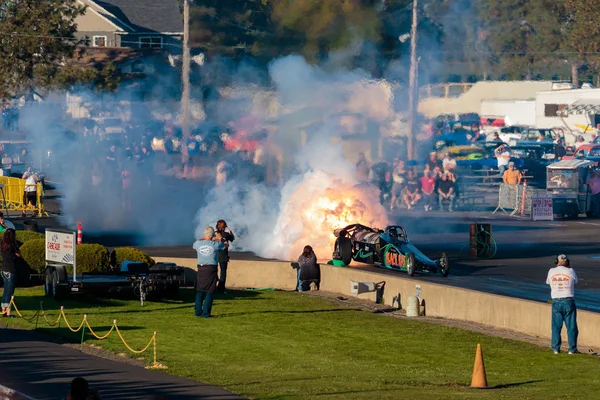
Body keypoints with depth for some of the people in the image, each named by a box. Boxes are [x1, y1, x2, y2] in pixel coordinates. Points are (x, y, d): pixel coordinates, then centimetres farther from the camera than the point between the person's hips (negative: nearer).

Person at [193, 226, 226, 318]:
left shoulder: (198, 243, -3)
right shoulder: (215, 245, -9)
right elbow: (226, 245, 11)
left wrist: (204, 238, 34)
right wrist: (220, 239, 29)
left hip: (201, 269, 3)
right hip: (211, 269, -3)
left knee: (200, 291, 15)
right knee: (210, 292, 2)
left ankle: (198, 311, 13)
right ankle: (205, 313, -3)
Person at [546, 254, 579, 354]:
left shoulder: (551, 271, 3)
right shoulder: (570, 271, -1)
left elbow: (548, 282, 23)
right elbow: (575, 281, 18)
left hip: (556, 302, 2)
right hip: (568, 301, -2)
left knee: (556, 326, 10)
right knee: (571, 326, 4)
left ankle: (555, 348, 8)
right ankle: (572, 349, 2)